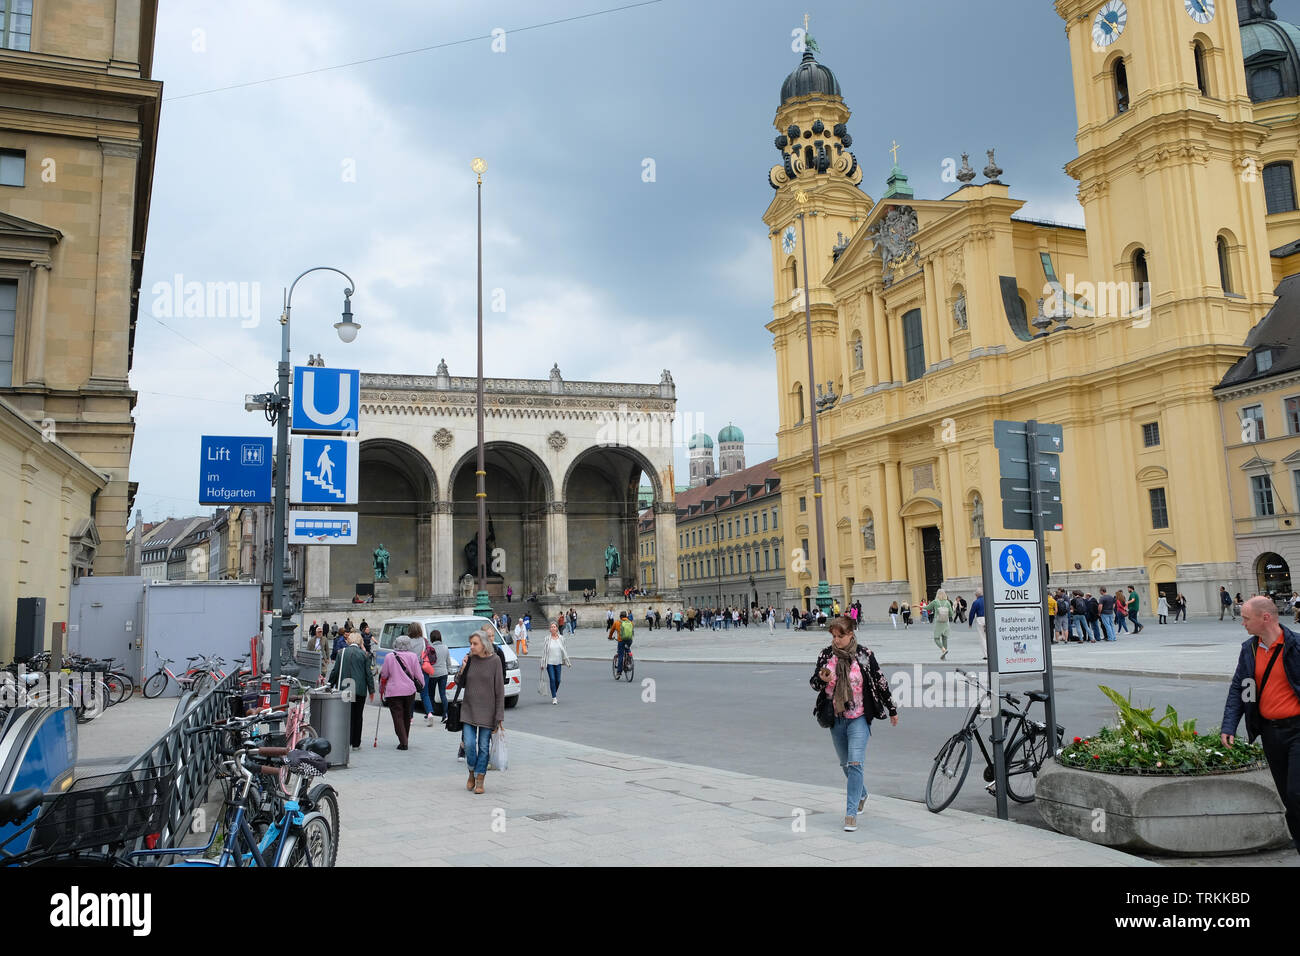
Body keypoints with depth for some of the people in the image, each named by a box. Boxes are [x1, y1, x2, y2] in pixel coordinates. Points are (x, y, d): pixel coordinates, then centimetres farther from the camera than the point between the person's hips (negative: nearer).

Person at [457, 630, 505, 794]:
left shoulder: (495, 661, -7)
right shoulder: (469, 659, 1)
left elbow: (500, 689, -6)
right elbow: (460, 683, 9)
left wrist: (500, 715, -8)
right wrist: (462, 669, -12)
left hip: (487, 710, -2)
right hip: (468, 709, 2)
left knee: (483, 746, 3)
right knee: (469, 743, -4)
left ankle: (480, 780, 14)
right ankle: (472, 773, 21)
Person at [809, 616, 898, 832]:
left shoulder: (864, 654, -8)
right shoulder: (826, 655, -1)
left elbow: (880, 681, 0)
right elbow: (813, 683, 4)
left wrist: (892, 710, 7)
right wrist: (822, 679, -20)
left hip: (859, 718, -4)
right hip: (836, 718, 4)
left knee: (855, 763, -14)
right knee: (845, 763, 17)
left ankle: (851, 812, -9)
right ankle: (861, 794, 43)